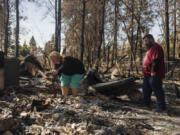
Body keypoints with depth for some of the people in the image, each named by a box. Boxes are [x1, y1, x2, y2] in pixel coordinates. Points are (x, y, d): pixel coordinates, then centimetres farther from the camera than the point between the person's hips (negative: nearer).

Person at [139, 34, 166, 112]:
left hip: (154, 75, -11)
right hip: (147, 74, 11)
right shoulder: (150, 48, 21)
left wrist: (153, 71, -26)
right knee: (146, 89, 16)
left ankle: (161, 106, 5)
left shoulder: (156, 47, -14)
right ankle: (146, 103, 28)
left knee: (157, 90, -4)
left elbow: (156, 60, -23)